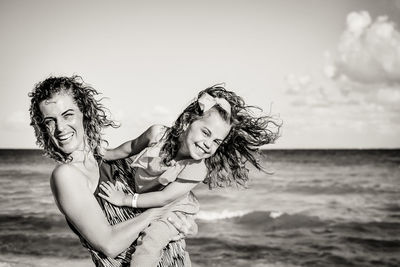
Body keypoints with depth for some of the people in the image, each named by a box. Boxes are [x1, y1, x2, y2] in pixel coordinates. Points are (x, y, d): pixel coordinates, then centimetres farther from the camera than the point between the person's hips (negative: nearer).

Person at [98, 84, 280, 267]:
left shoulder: (196, 170, -32)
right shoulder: (157, 133, -24)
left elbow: (165, 198, -27)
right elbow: (131, 148, -2)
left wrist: (125, 199, -23)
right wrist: (104, 154, 12)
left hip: (171, 212, -5)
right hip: (140, 205, 5)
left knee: (149, 243, -26)